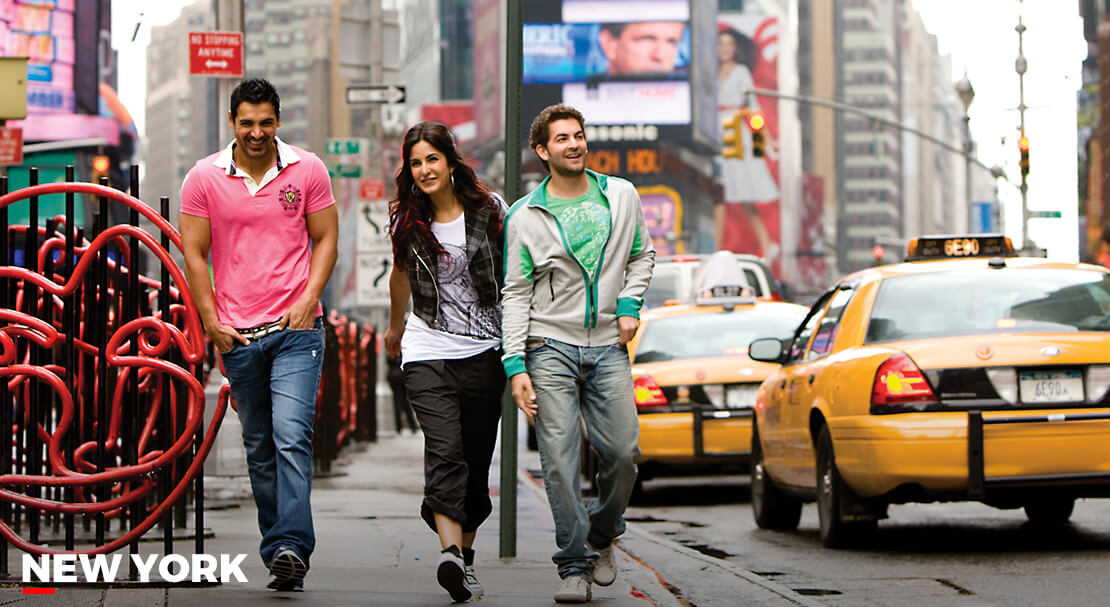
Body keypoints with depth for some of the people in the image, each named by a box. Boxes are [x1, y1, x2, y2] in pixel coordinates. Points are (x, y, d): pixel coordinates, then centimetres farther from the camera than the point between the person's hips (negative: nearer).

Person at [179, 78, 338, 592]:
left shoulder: (307, 171, 2)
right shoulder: (204, 178, 2)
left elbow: (325, 240, 6)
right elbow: (193, 253, 4)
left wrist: (307, 301, -8)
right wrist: (212, 322, -3)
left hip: (296, 328, -2)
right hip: (237, 335, 2)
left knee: (291, 434, -15)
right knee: (259, 447, 9)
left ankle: (291, 548, -19)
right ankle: (276, 546, 17)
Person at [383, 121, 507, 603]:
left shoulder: (488, 209, 0)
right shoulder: (406, 222, 5)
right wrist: (395, 328, 37)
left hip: (483, 349, 0)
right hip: (427, 348, 0)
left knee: (476, 458, 3)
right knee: (444, 451, -19)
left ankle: (465, 551, 20)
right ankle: (450, 553, -33)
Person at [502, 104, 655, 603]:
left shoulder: (622, 196, 8)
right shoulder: (525, 216, 0)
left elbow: (642, 255, 22)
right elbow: (515, 294, 0)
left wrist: (629, 305, 5)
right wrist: (515, 365, -8)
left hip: (608, 345, 2)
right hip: (550, 346, -2)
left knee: (622, 451, -7)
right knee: (559, 459, -9)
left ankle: (601, 536, 19)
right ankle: (575, 566, -2)